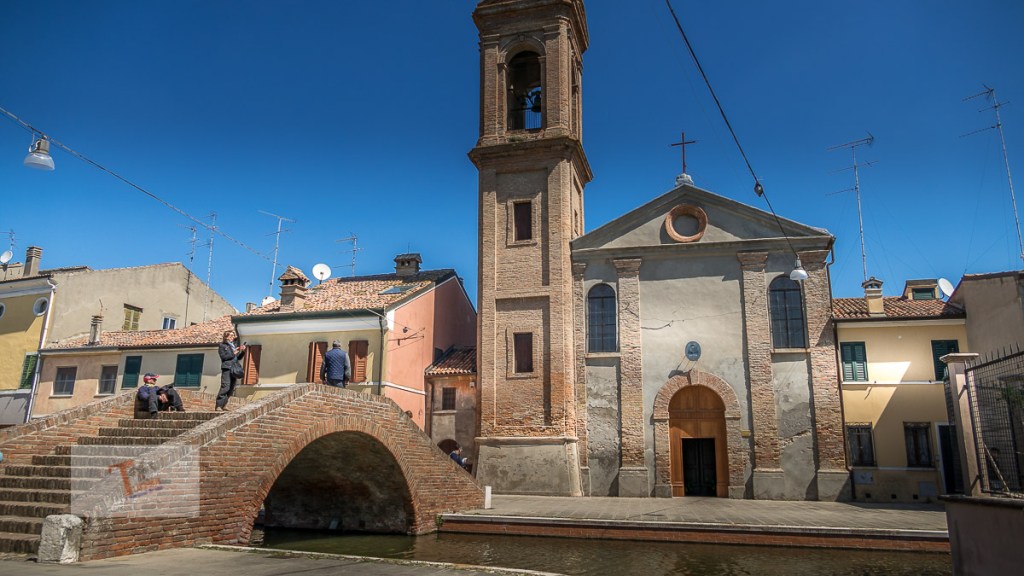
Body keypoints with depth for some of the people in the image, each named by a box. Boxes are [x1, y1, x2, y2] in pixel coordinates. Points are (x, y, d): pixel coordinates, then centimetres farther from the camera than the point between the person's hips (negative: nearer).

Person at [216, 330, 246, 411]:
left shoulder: (235, 345, 20)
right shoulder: (222, 346, 3)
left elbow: (239, 357, 20)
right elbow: (223, 357, -8)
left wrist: (242, 351, 4)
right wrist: (233, 353, -11)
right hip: (226, 368, -7)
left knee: (232, 388, 5)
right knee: (225, 387, -14)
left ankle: (224, 404, 13)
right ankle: (218, 405, -10)